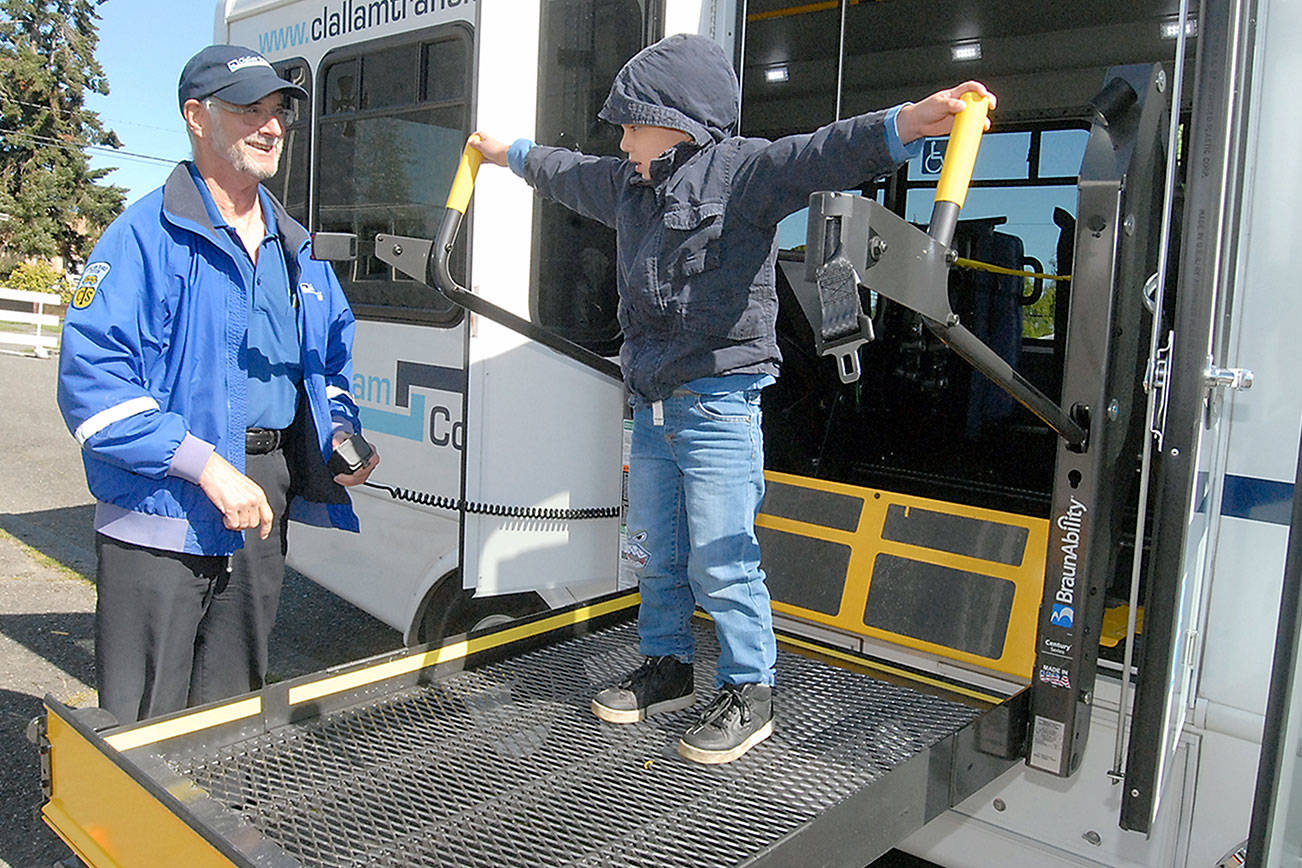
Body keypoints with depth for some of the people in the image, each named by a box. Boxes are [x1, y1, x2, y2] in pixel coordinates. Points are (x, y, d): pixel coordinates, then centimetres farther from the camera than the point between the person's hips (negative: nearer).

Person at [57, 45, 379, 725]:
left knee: (231, 717, 20)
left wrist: (341, 435, 3)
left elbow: (333, 360, 22)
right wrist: (206, 465, -23)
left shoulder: (297, 250, 13)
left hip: (263, 510, 6)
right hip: (161, 512, -6)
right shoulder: (145, 236, -9)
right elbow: (91, 383, -17)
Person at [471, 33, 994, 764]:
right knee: (658, 556, 17)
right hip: (652, 406, 8)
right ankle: (668, 669, 35)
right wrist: (511, 153, 50)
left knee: (721, 561, -3)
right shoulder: (628, 186, 16)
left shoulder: (741, 169, -9)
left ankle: (749, 693, 14)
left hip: (718, 407, -8)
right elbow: (567, 173, 35)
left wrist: (908, 123, -43)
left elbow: (822, 155, -26)